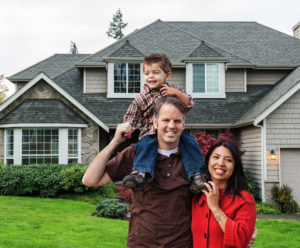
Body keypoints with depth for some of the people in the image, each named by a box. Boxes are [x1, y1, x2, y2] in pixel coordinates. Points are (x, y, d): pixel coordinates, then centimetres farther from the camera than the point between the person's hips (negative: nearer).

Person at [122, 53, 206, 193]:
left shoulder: (173, 90, 11)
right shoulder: (141, 99, 3)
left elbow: (190, 104, 6)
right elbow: (130, 118, 2)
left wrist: (177, 93, -12)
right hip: (150, 134, -2)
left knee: (189, 141, -22)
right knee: (145, 144, -33)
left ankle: (196, 175, -21)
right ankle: (141, 173, -51)